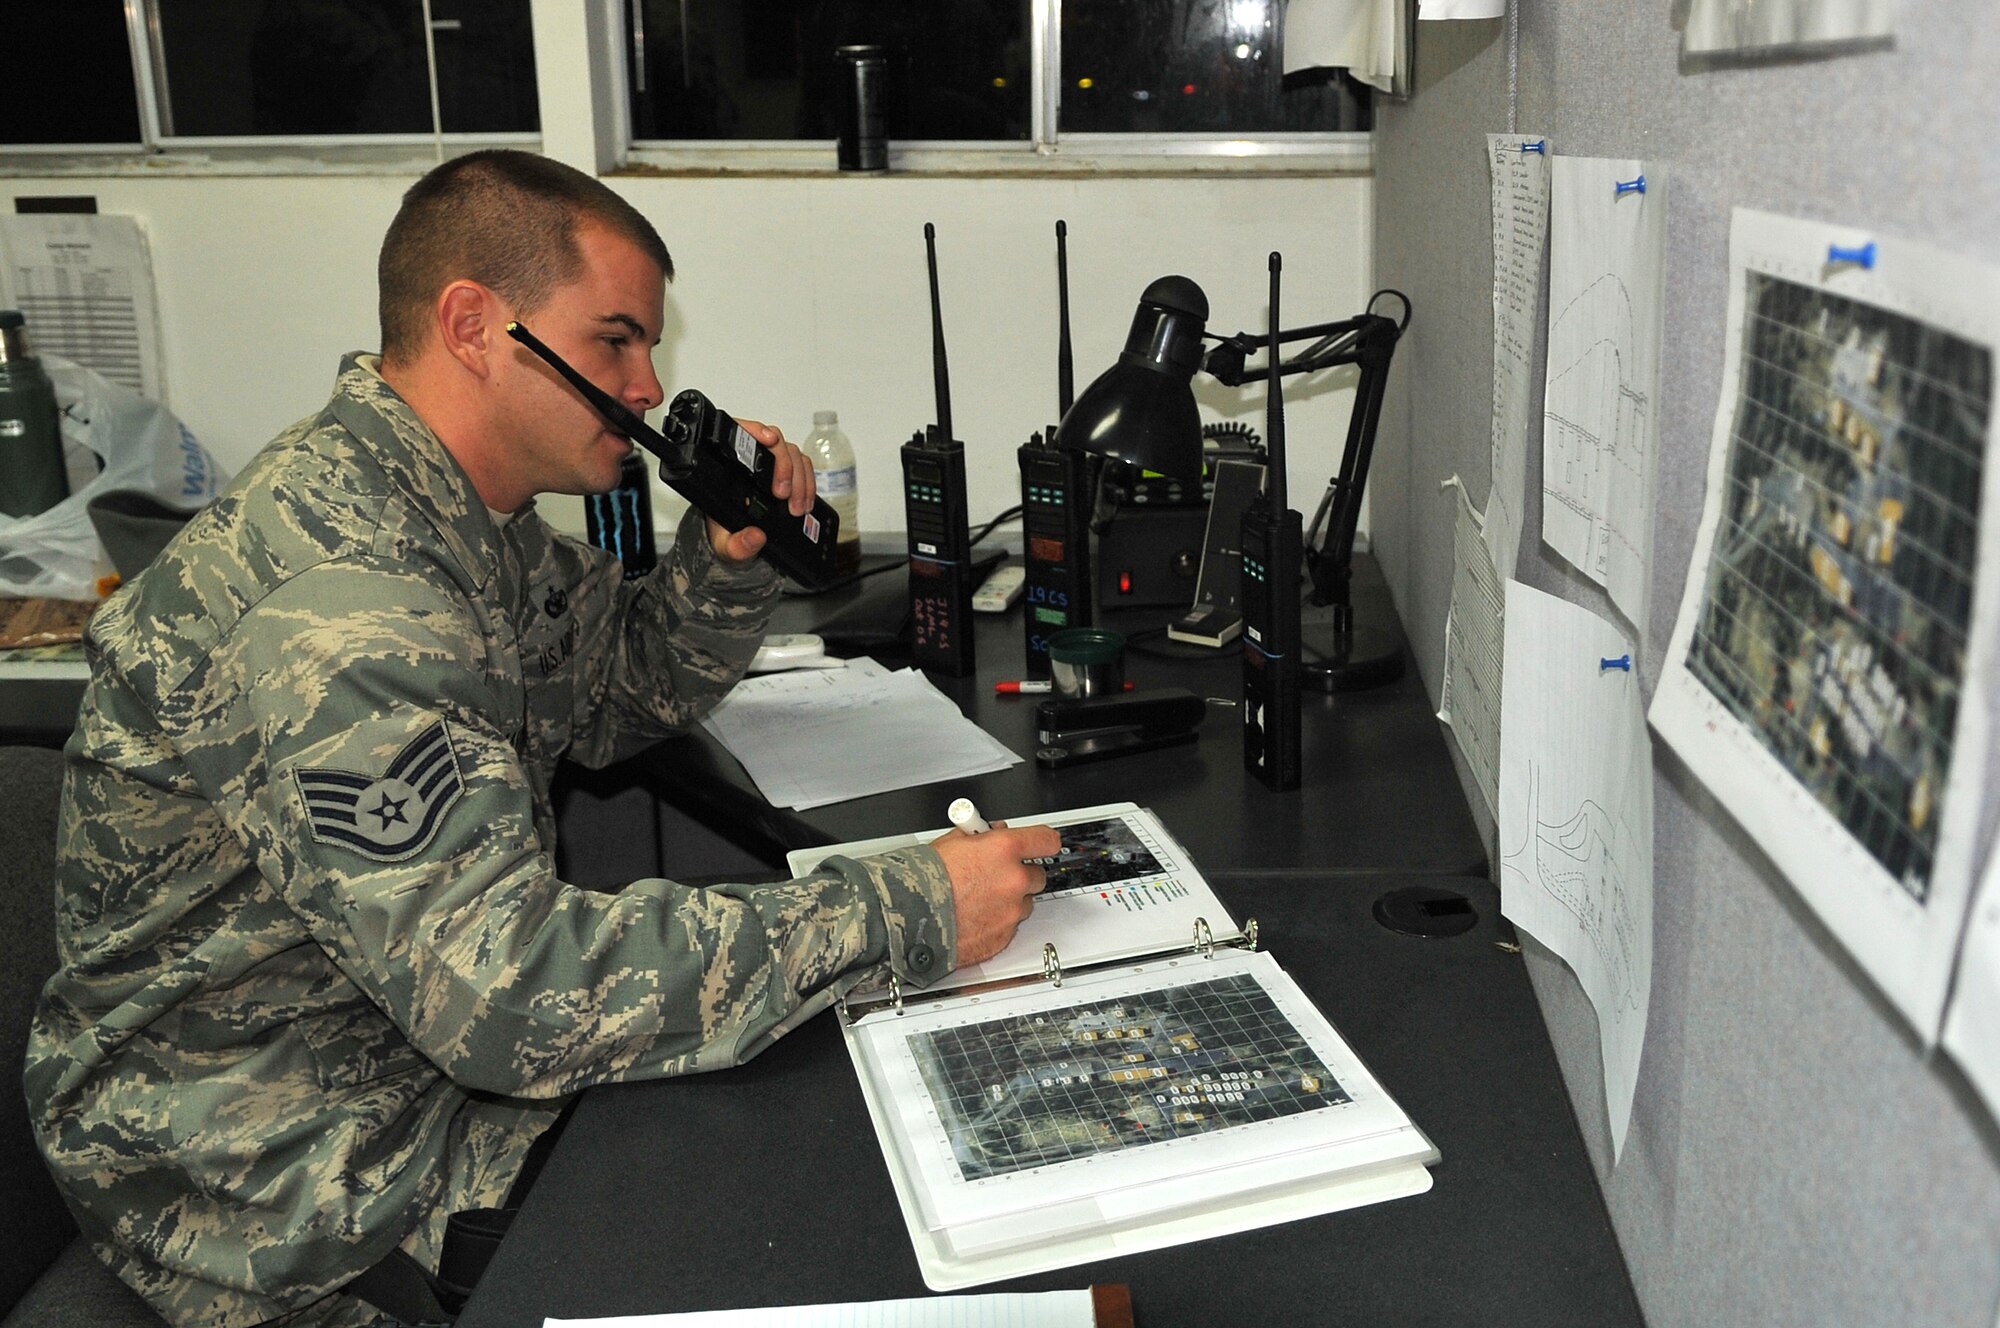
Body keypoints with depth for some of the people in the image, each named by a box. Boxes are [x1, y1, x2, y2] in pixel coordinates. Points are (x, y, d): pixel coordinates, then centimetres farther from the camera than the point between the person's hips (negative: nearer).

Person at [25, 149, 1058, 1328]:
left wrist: (729, 557, -6)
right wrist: (903, 915, -35)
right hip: (296, 1183, -8)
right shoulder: (334, 602, -32)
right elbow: (502, 989, -37)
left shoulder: (467, 513, 1)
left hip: (438, 1030, 9)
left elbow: (623, 695, 14)